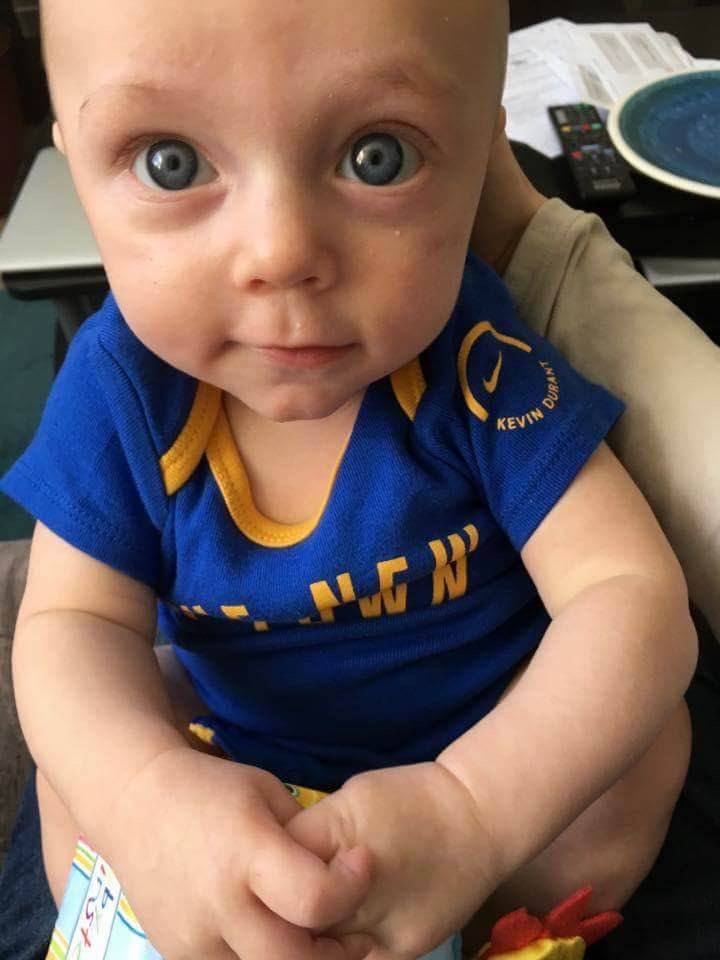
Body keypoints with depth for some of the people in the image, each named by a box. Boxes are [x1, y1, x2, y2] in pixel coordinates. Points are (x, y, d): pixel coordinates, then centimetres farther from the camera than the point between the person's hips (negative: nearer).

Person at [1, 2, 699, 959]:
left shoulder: (480, 364, -26)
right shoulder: (120, 380, -20)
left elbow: (631, 591, -28)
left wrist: (476, 810, -45)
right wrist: (146, 793, -41)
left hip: (487, 745, -1)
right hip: (248, 755, 2)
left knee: (645, 752, -20)